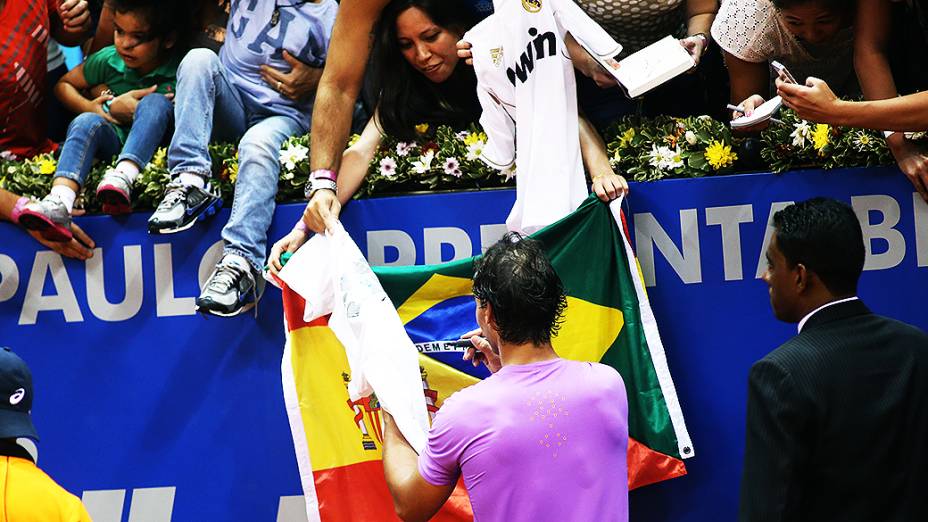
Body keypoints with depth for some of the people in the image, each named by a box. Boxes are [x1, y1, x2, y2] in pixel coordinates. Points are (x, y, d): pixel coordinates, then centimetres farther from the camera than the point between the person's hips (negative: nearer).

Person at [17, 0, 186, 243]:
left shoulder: (176, 71, -12)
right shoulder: (109, 59, 0)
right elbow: (64, 85, 14)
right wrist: (91, 107, -7)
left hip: (153, 145, -2)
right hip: (114, 137, 2)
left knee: (155, 102, -28)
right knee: (86, 122, -29)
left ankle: (122, 177, -50)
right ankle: (58, 203, -53)